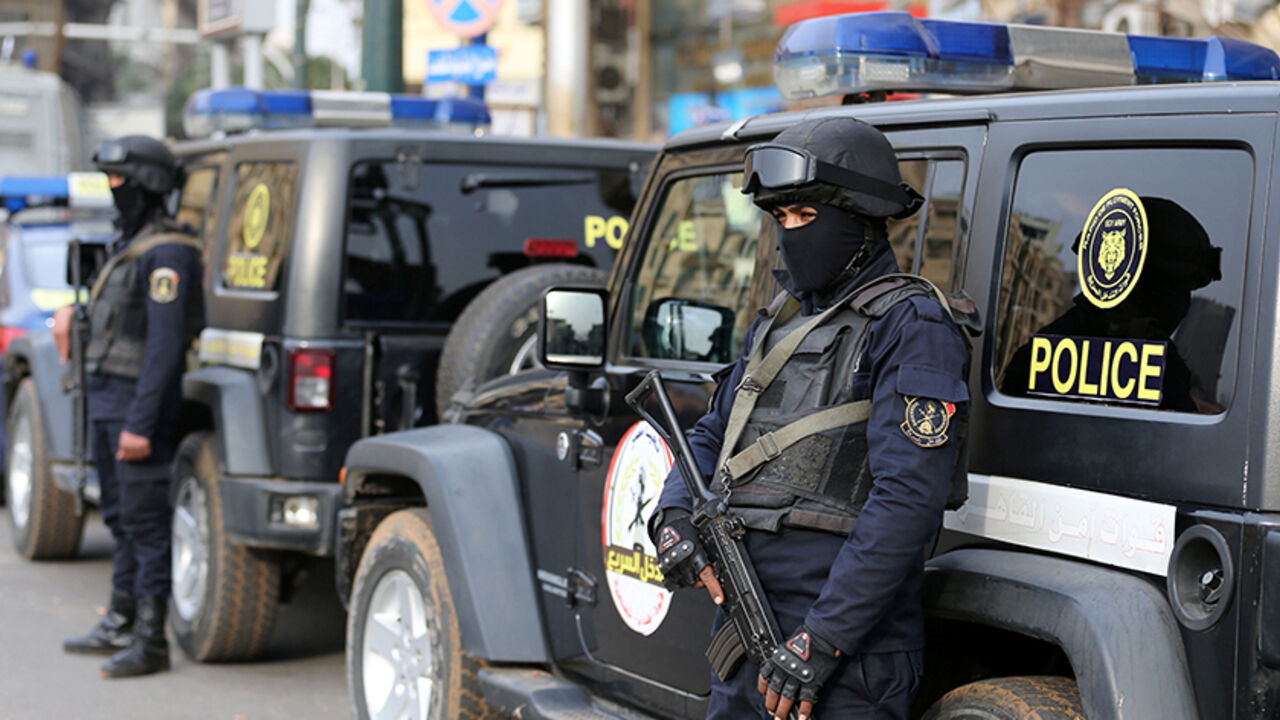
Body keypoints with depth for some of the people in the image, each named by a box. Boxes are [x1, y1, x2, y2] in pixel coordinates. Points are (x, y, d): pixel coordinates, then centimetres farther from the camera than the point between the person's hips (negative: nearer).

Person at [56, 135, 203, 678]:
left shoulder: (167, 253, -17)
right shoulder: (126, 242, 14)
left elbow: (165, 345, -22)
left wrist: (140, 423, -25)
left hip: (140, 404, -10)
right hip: (104, 399, 10)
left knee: (145, 520, -6)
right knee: (121, 516, 16)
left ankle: (150, 642, -2)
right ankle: (120, 624, 27)